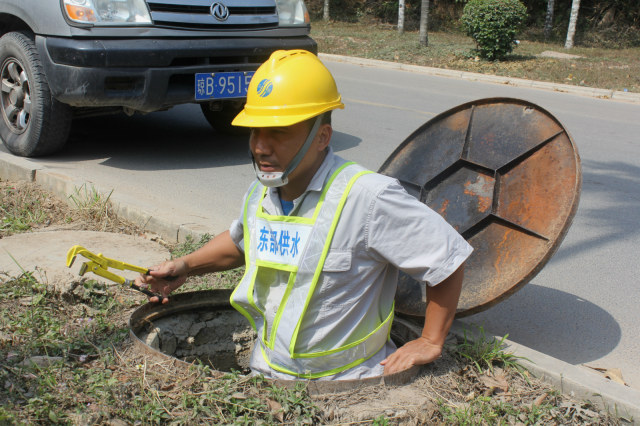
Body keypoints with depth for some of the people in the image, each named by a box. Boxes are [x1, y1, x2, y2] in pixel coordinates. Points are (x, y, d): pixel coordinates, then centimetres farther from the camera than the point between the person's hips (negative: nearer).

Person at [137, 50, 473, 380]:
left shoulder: (368, 197, -22)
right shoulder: (259, 195, 1)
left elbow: (447, 257, -14)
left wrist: (430, 343, -9)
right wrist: (185, 266, 10)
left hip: (349, 384, -3)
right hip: (268, 377, 3)